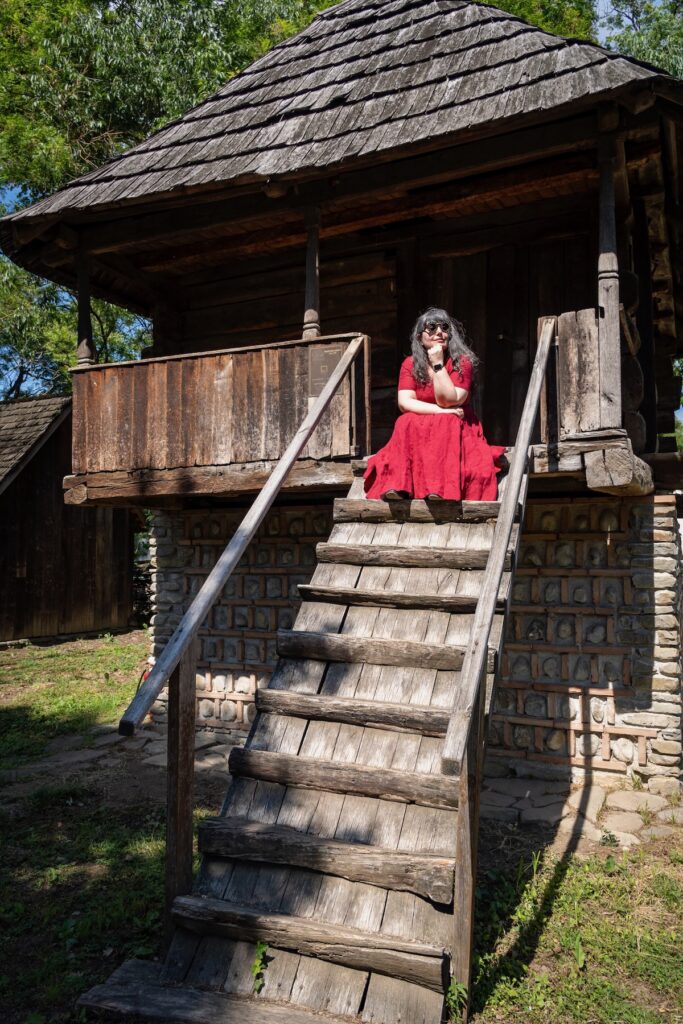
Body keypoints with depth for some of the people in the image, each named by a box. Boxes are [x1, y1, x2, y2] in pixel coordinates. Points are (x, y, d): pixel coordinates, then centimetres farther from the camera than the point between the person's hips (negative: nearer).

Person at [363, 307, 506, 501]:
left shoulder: (462, 361, -5)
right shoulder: (410, 364, 2)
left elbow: (448, 400, -16)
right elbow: (404, 402, -11)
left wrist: (438, 363, -18)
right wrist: (443, 411, -18)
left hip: (454, 429, -1)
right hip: (417, 431, 2)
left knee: (444, 423, -33)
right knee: (406, 422, -29)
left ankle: (439, 487, -47)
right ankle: (398, 485, -42)